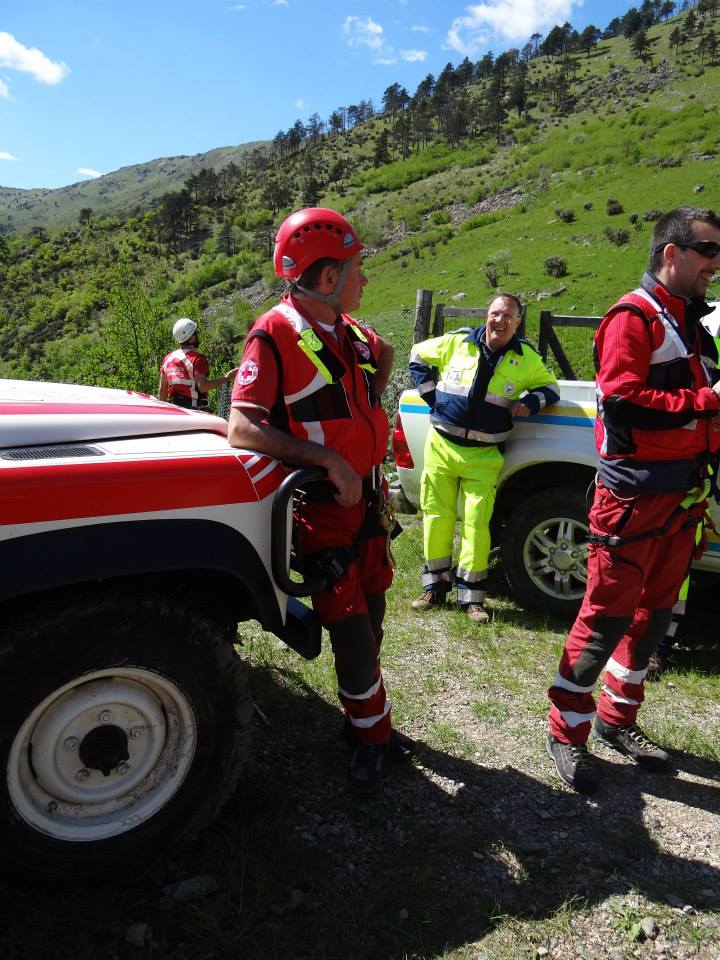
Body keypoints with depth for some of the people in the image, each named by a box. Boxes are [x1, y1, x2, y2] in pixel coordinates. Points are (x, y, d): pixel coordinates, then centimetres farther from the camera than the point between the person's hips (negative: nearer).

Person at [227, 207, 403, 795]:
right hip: (323, 509, -7)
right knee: (352, 631, -4)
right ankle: (373, 735, 19)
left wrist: (366, 408, 7)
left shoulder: (348, 329, 6)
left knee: (371, 619, 17)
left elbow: (384, 352, 27)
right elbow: (242, 427, -26)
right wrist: (330, 459, -30)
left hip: (367, 499, 8)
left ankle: (364, 721, 36)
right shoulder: (275, 336, -17)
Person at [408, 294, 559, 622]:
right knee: (437, 517, 6)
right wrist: (430, 395, 4)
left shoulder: (526, 358, 4)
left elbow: (550, 386, 18)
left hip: (483, 457, 0)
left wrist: (531, 402, -4)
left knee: (476, 524, -2)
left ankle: (471, 595, 11)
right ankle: (435, 585, 22)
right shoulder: (457, 341, 1)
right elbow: (418, 357, 15)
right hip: (441, 447, 1)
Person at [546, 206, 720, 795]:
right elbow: (621, 396, -20)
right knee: (608, 614, -4)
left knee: (654, 612, 14)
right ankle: (567, 731, 11)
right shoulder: (635, 316, -9)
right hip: (635, 495, -9)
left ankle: (617, 718, 30)